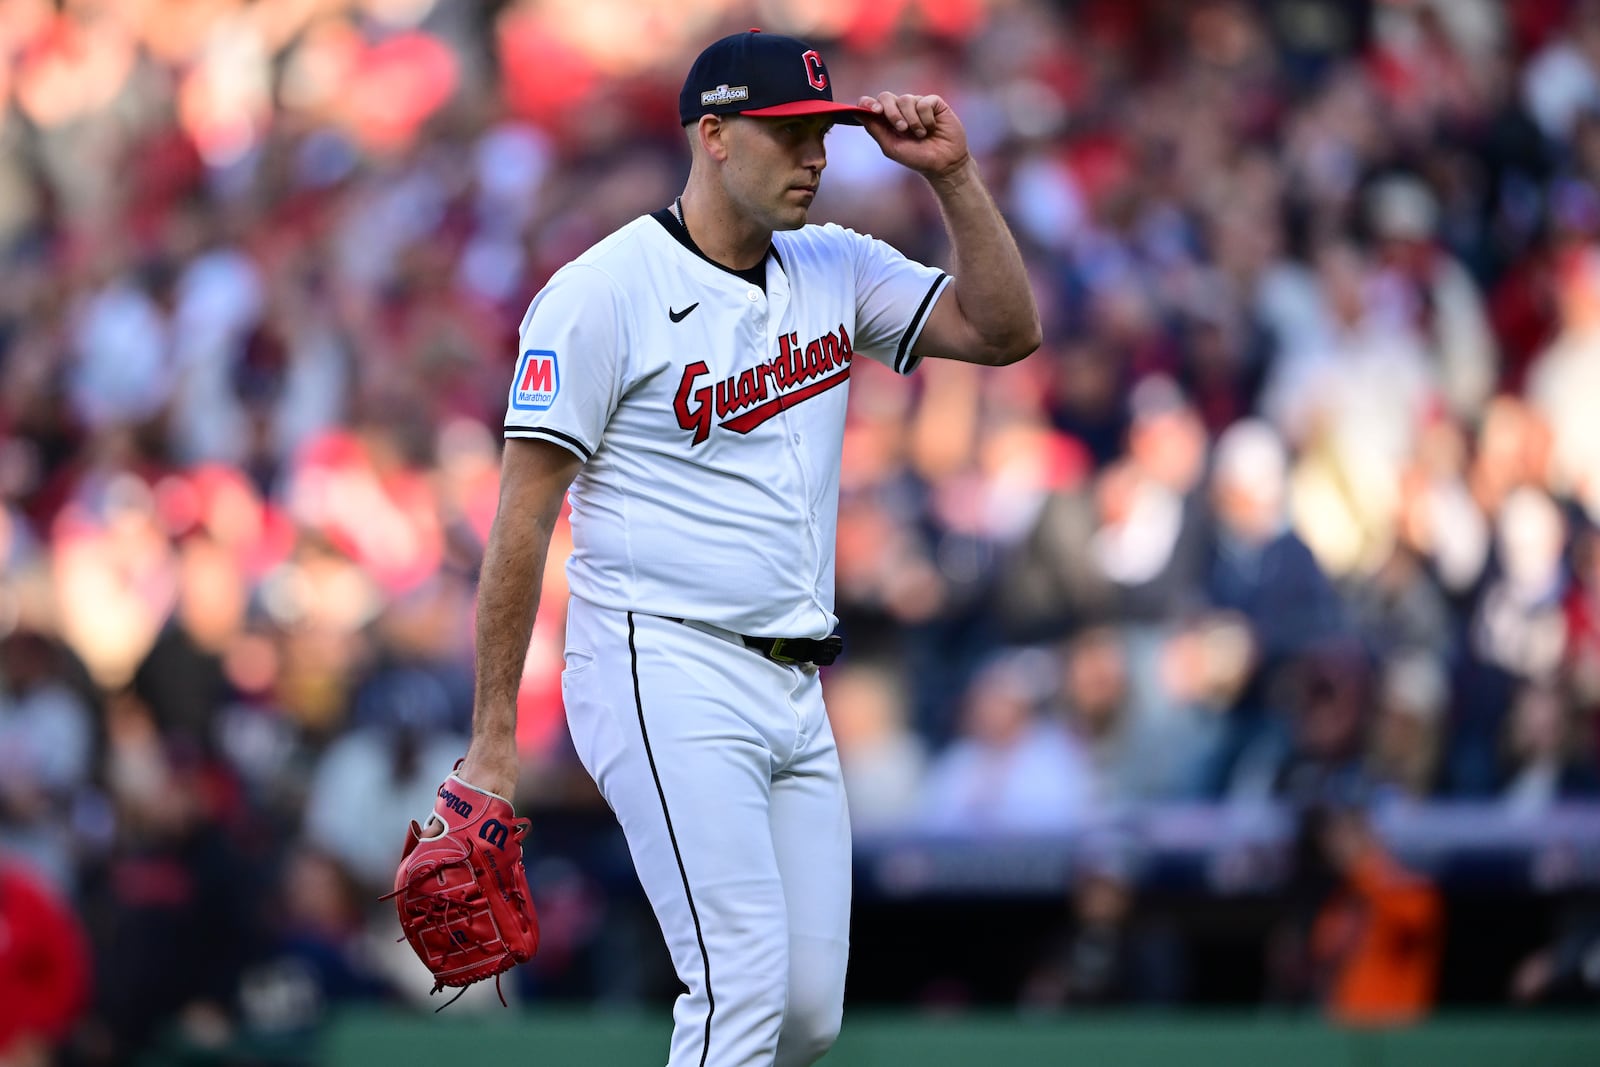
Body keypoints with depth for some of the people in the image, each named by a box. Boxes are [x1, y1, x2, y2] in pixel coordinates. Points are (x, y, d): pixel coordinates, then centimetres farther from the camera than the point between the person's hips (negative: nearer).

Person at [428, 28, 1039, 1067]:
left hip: (795, 695, 7)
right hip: (666, 676, -7)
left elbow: (1006, 330, 8)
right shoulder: (604, 291, -8)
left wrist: (952, 177, -4)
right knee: (746, 983, -18)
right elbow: (524, 513, -9)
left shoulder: (837, 270, 12)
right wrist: (494, 737, -13)